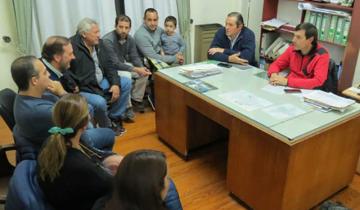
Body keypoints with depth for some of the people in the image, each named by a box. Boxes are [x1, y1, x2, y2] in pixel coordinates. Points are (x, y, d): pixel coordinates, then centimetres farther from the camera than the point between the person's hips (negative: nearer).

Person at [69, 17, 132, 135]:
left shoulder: (99, 43, 2)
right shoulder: (72, 47, -23)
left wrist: (115, 83, -8)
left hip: (101, 82, 8)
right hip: (83, 89, -8)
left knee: (126, 83, 5)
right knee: (99, 102, -33)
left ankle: (114, 118, 14)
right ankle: (108, 126, 1)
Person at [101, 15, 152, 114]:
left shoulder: (130, 39, -6)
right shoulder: (107, 40, -27)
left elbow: (134, 57, -1)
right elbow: (115, 63, -29)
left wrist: (141, 67, -23)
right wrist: (136, 69, -33)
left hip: (123, 64, 7)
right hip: (109, 68, -7)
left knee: (144, 73, -10)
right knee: (126, 75, -33)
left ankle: (136, 99, 6)